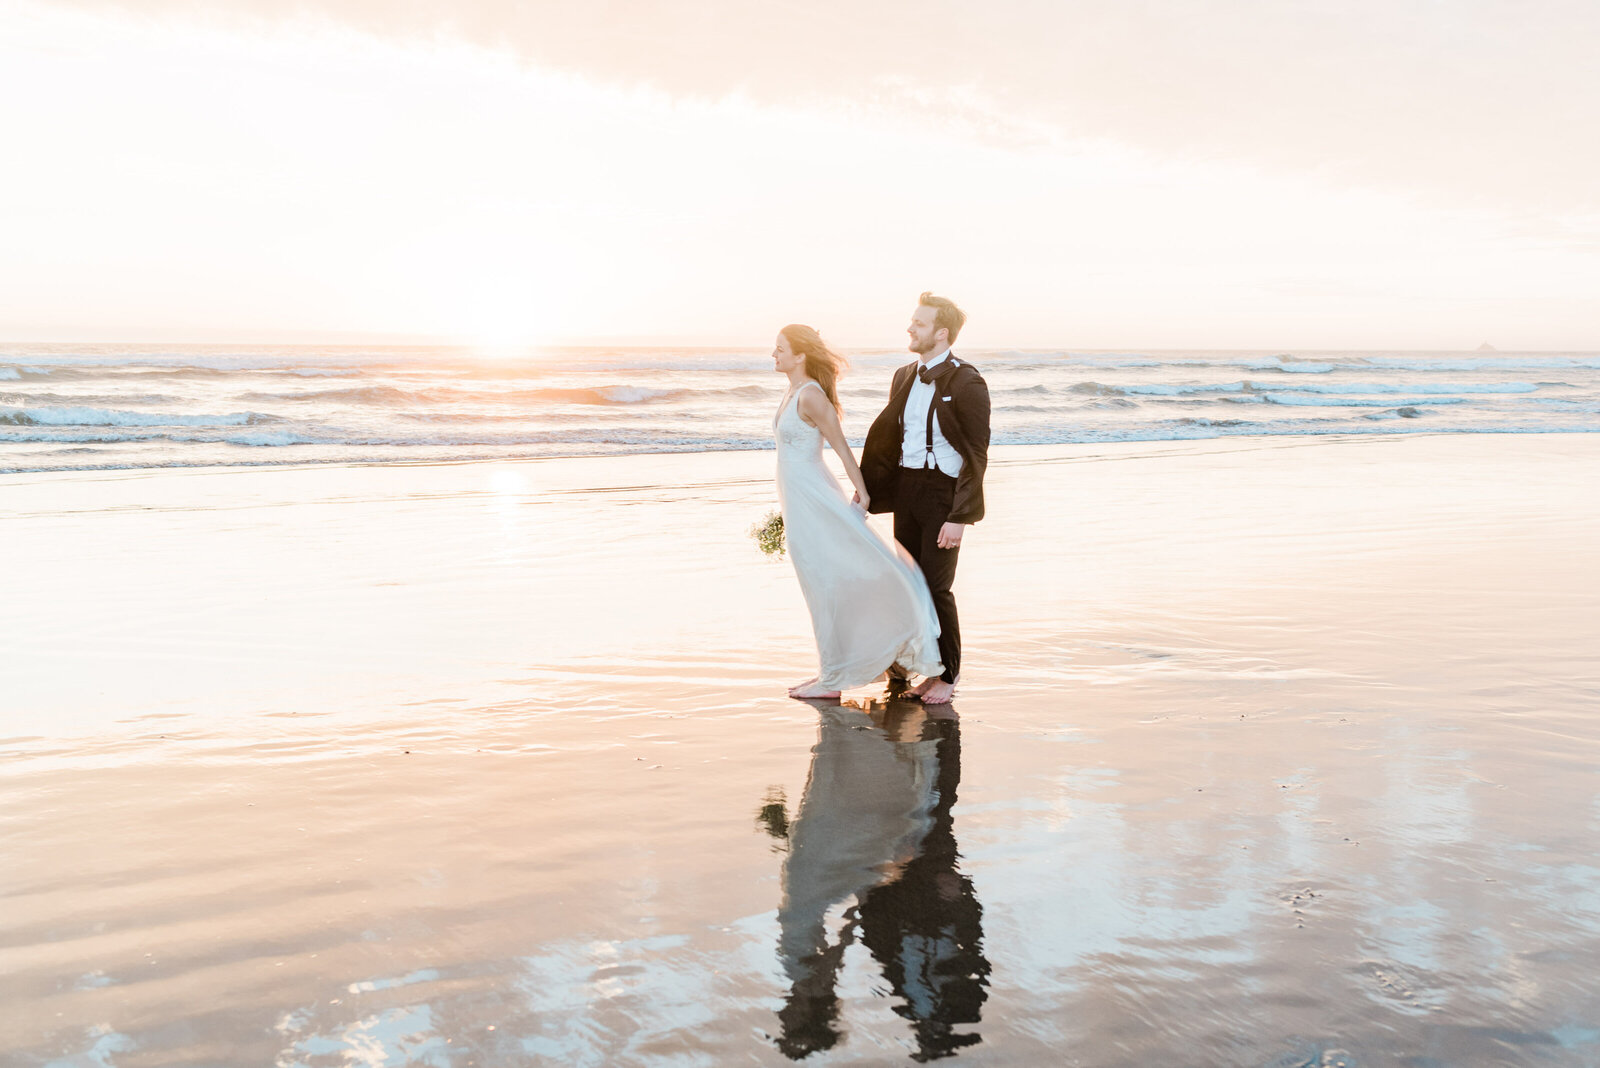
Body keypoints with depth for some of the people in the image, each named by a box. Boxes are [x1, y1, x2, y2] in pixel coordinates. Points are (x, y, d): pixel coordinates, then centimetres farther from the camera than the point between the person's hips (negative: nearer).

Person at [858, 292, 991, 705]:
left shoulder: (966, 383, -10)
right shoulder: (905, 377, 12)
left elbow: (976, 456, -12)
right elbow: (884, 436, 14)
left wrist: (959, 517, -17)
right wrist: (865, 488, 5)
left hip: (944, 492, -7)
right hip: (906, 489, 7)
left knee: (937, 586, -4)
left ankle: (948, 674, 13)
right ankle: (928, 667, 21)